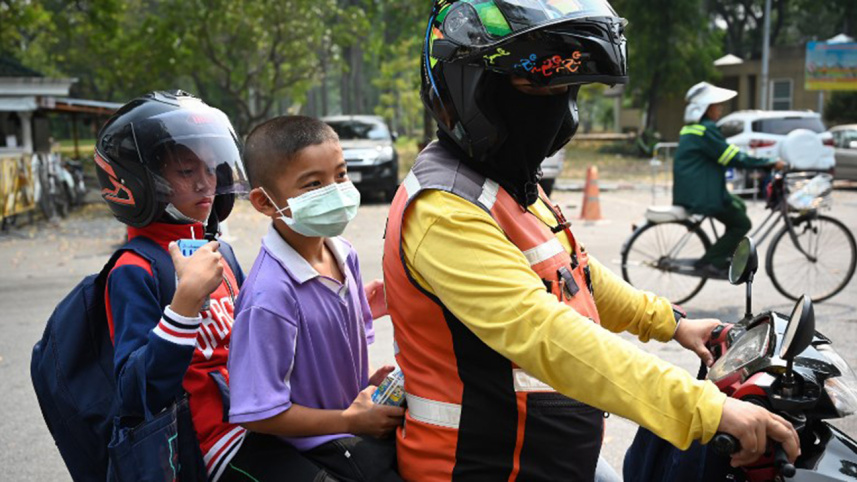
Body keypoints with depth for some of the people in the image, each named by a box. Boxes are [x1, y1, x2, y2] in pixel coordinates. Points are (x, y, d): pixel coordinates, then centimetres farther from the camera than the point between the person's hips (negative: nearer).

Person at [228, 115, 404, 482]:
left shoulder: (342, 253, -3)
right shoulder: (271, 296, -28)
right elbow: (259, 414, -25)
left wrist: (368, 380, -2)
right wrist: (352, 420, -17)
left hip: (361, 418, 8)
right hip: (316, 445, -7)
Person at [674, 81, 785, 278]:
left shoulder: (691, 129, 15)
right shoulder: (706, 130, -16)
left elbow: (726, 156, 19)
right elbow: (735, 158, -18)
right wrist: (771, 163, -12)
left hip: (690, 190, 10)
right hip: (701, 194, -10)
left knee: (738, 207, 23)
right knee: (742, 224, -2)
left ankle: (725, 258, 23)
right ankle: (710, 262, -3)